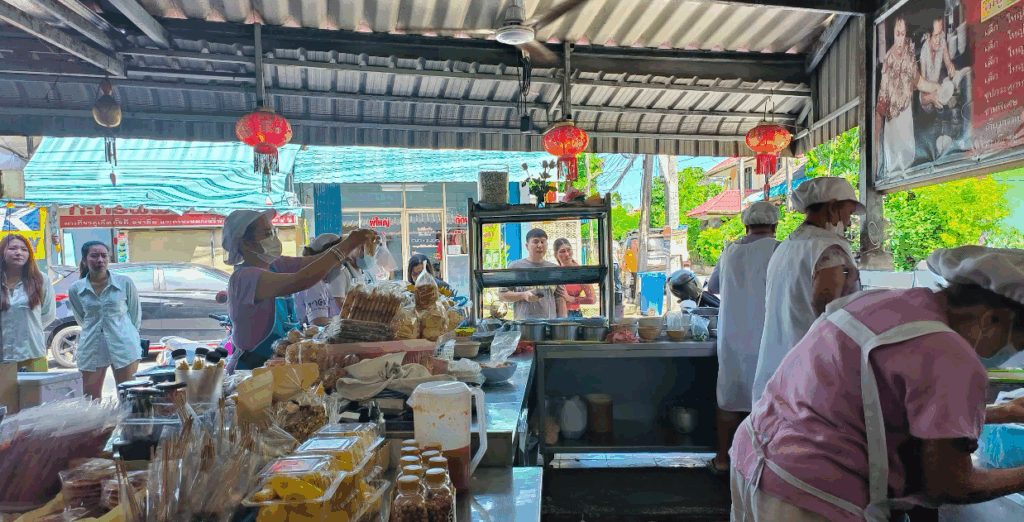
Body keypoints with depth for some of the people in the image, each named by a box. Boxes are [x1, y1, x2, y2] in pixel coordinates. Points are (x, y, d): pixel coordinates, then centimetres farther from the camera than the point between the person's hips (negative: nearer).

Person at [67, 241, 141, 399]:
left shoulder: (124, 283, -2)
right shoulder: (75, 289, 2)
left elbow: (136, 314, 7)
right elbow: (81, 319, 16)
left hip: (123, 344, -2)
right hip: (91, 348, 2)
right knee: (91, 399, 7)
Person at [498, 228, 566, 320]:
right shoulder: (515, 266, 7)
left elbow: (560, 299, 16)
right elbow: (501, 294, 5)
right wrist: (523, 295, -9)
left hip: (550, 322, 2)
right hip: (524, 322, -2)